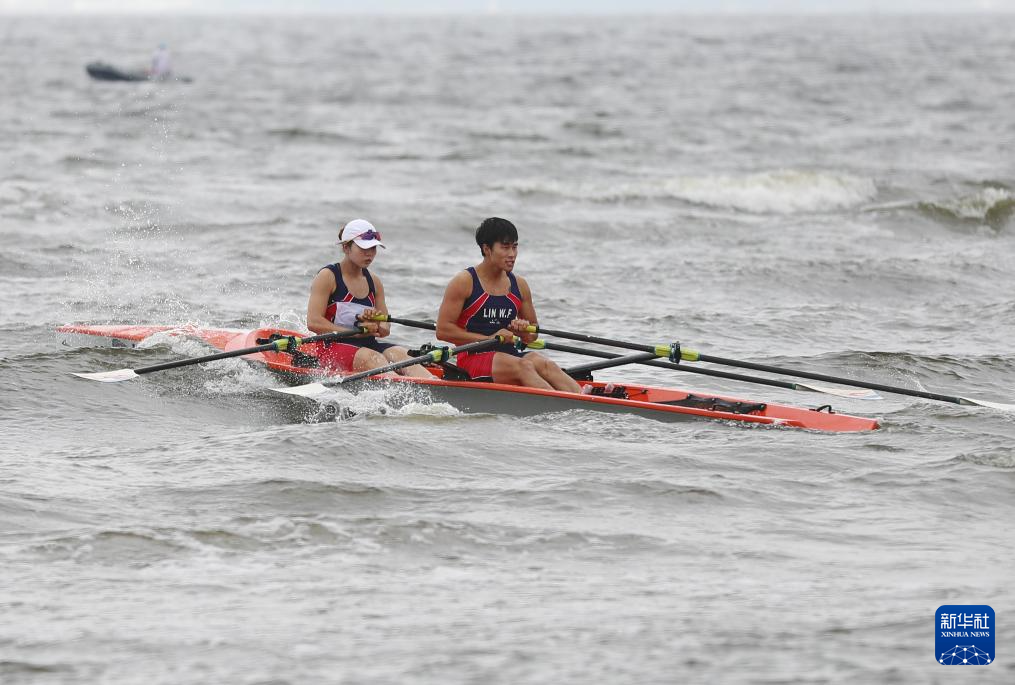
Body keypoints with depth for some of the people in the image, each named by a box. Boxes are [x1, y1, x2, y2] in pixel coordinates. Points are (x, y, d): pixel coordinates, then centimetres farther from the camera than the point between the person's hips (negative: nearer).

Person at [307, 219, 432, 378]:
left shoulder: (374, 282, 17)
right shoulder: (327, 277, -2)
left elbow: (385, 329, 16)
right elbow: (313, 322, -12)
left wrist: (375, 325, -9)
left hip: (368, 345, 5)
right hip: (334, 346, -5)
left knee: (400, 354, -25)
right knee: (374, 359, -34)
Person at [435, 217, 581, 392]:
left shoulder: (519, 285, 14)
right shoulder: (464, 282, -2)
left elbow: (533, 334, 24)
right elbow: (443, 330, -8)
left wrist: (523, 331, -2)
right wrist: (489, 339, -13)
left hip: (508, 355, 5)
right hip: (473, 360, -5)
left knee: (544, 365, -27)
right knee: (523, 366, -32)